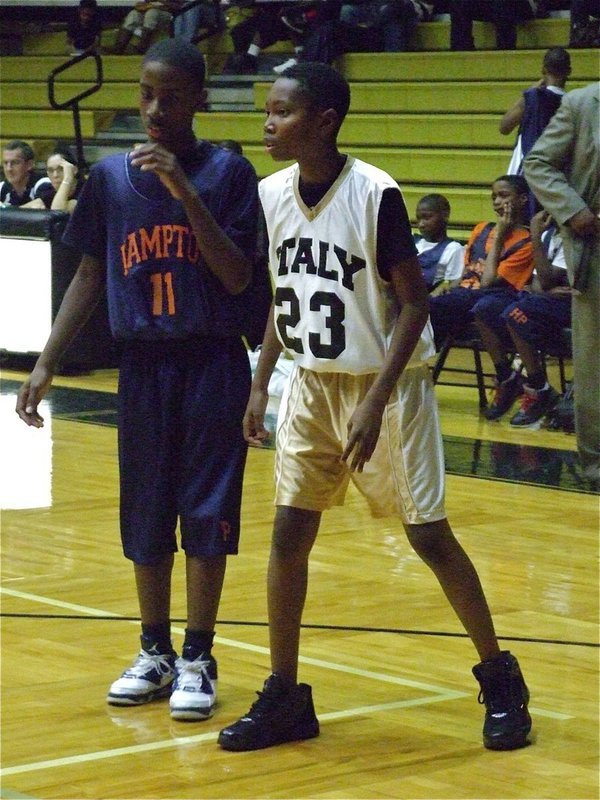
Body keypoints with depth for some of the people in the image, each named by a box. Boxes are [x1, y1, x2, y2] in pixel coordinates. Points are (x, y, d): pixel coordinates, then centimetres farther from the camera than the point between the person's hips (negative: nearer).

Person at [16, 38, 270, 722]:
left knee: (206, 512, 0)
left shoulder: (227, 172, -5)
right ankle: (154, 652, 22)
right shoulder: (110, 178, 3)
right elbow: (90, 275, 10)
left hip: (213, 363, -3)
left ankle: (197, 658, 10)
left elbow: (238, 278, -12)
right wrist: (47, 362, 5)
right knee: (145, 512, 9)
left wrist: (185, 192, -21)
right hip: (142, 364, 3)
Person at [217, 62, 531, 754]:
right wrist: (260, 384, 8)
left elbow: (414, 303, -16)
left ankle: (500, 679, 15)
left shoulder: (375, 194, -19)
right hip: (313, 383, 6)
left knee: (429, 536, -2)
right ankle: (284, 698, 11)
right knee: (288, 533, 1)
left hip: (387, 383, -6)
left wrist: (376, 401, -21)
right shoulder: (272, 193, 0)